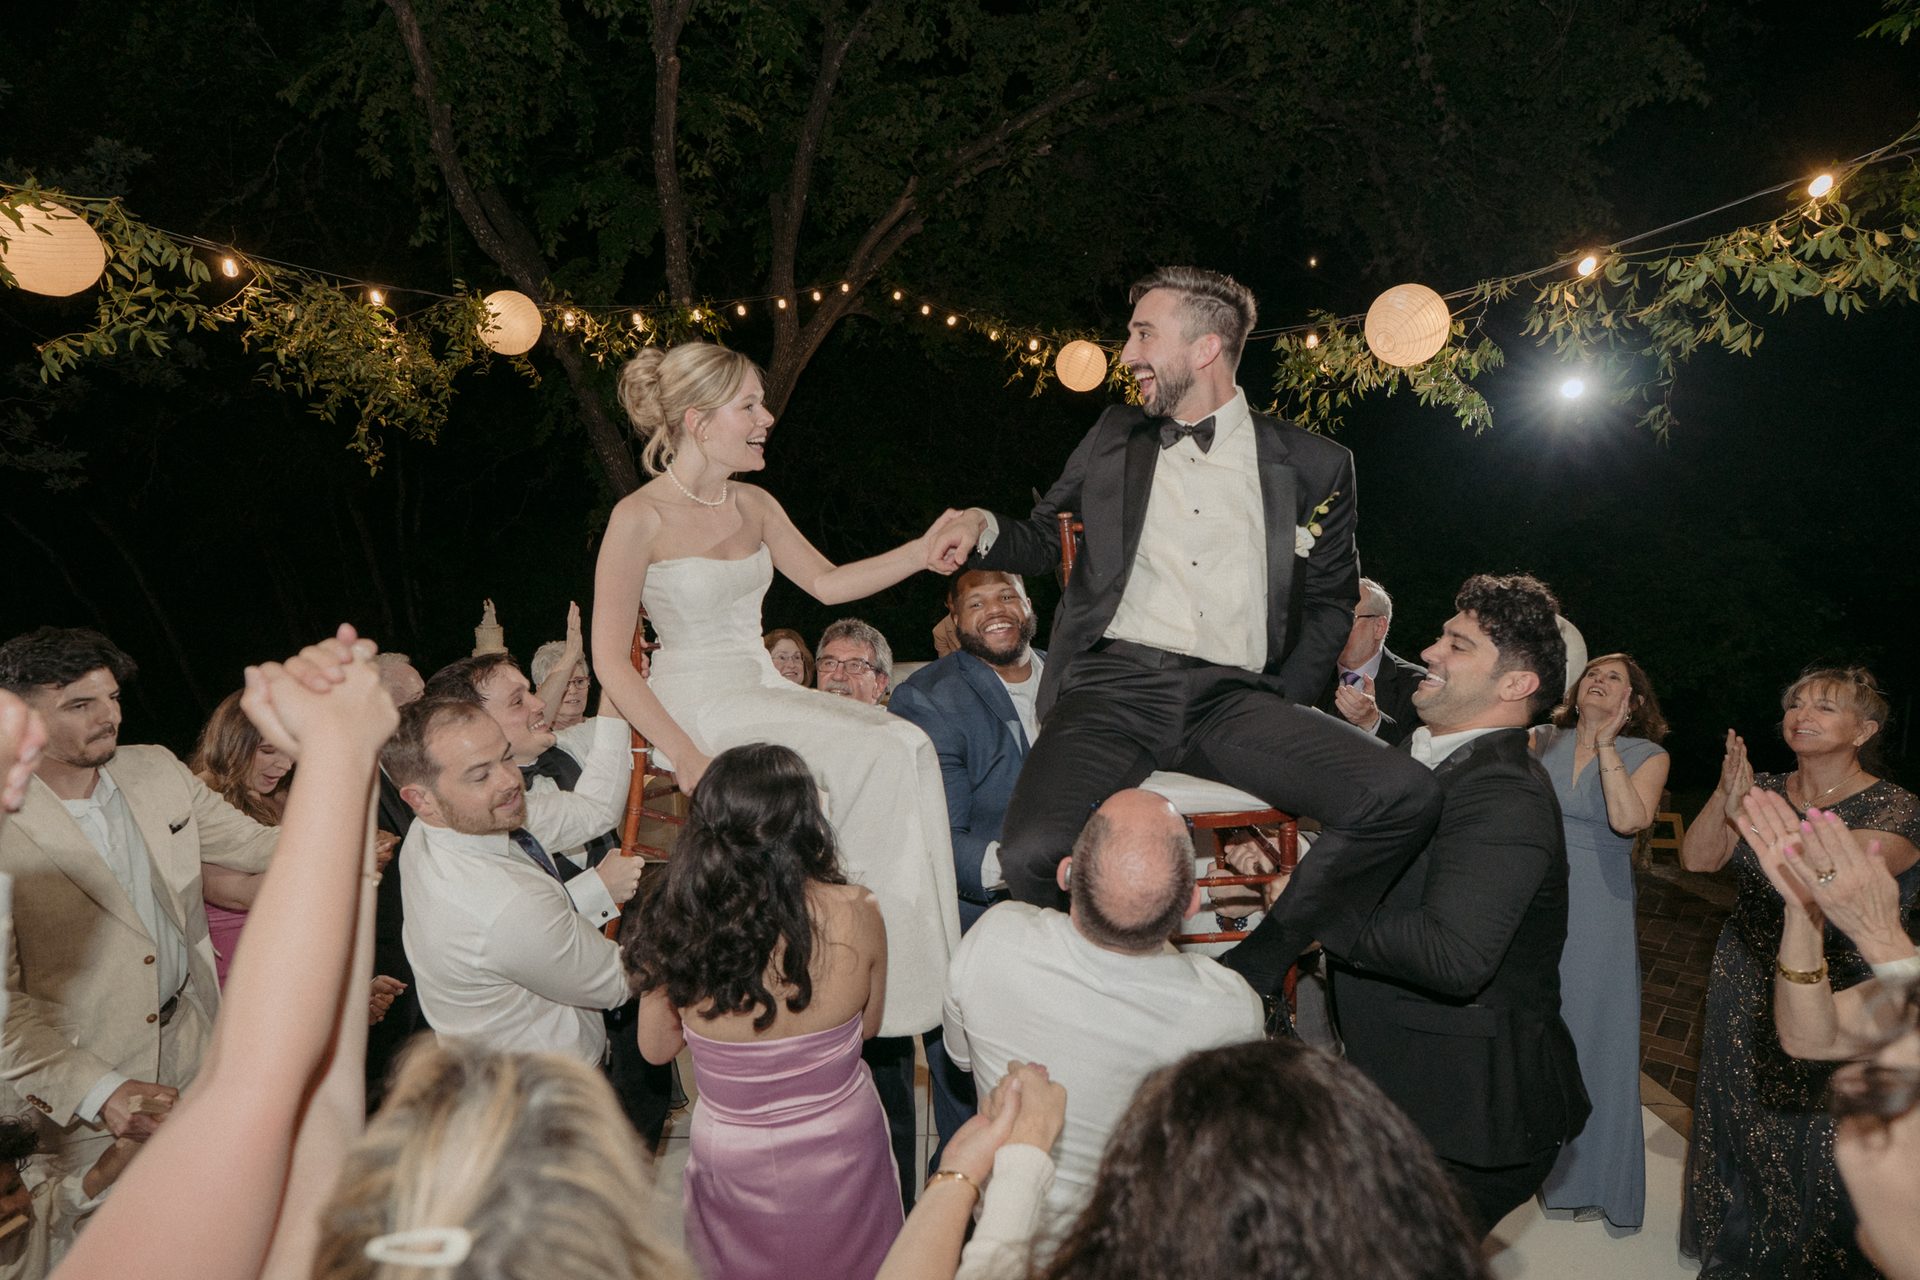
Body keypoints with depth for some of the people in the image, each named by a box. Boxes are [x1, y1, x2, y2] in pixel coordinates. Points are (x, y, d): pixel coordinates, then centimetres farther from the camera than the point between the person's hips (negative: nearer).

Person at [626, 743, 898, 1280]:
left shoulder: (674, 924, -24)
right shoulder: (858, 913, -24)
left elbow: (656, 1049, -5)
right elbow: (867, 1026, -5)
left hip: (733, 1166, 0)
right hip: (843, 1154, 0)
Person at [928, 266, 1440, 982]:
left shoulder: (1313, 465, 14)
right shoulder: (1115, 437, 19)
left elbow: (1330, 603, 19)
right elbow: (1047, 540, 27)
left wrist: (1284, 705, 5)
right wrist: (985, 529, 5)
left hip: (1234, 700, 1)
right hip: (1114, 687, 0)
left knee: (1404, 798, -24)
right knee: (1034, 857, -29)